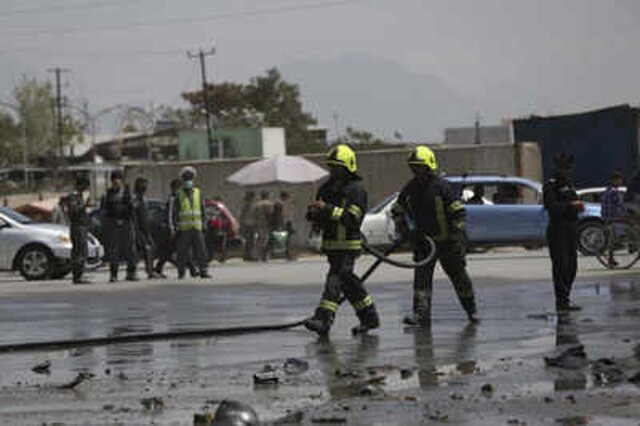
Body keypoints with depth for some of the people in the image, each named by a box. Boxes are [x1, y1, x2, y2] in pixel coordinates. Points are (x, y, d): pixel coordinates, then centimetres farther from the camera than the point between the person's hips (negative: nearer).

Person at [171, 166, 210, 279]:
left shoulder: (198, 194, 11)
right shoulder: (179, 195, 1)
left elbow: (203, 211, 15)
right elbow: (173, 213, 1)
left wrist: (203, 225, 10)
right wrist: (174, 228, -4)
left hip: (197, 228, 3)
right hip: (184, 229, -2)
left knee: (200, 251, -4)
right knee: (182, 252, 0)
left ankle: (203, 271, -2)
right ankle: (181, 273, 8)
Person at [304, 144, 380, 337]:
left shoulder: (356, 189, -9)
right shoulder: (326, 188, 14)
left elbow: (352, 218, -20)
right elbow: (319, 221, 19)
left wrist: (328, 209, -25)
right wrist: (313, 214, -6)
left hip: (348, 244, -8)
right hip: (330, 243, 8)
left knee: (335, 279, -16)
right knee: (348, 282, 13)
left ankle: (323, 319, -24)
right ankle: (369, 317, 25)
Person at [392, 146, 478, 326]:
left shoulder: (441, 186, -17)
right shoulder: (409, 189, -1)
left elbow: (458, 212, -15)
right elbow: (397, 211, 15)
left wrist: (457, 240, -18)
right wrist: (405, 230, 2)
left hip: (446, 240, -4)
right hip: (423, 241, 4)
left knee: (457, 274, 7)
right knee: (421, 275, -10)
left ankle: (471, 309, 24)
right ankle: (421, 313, -14)